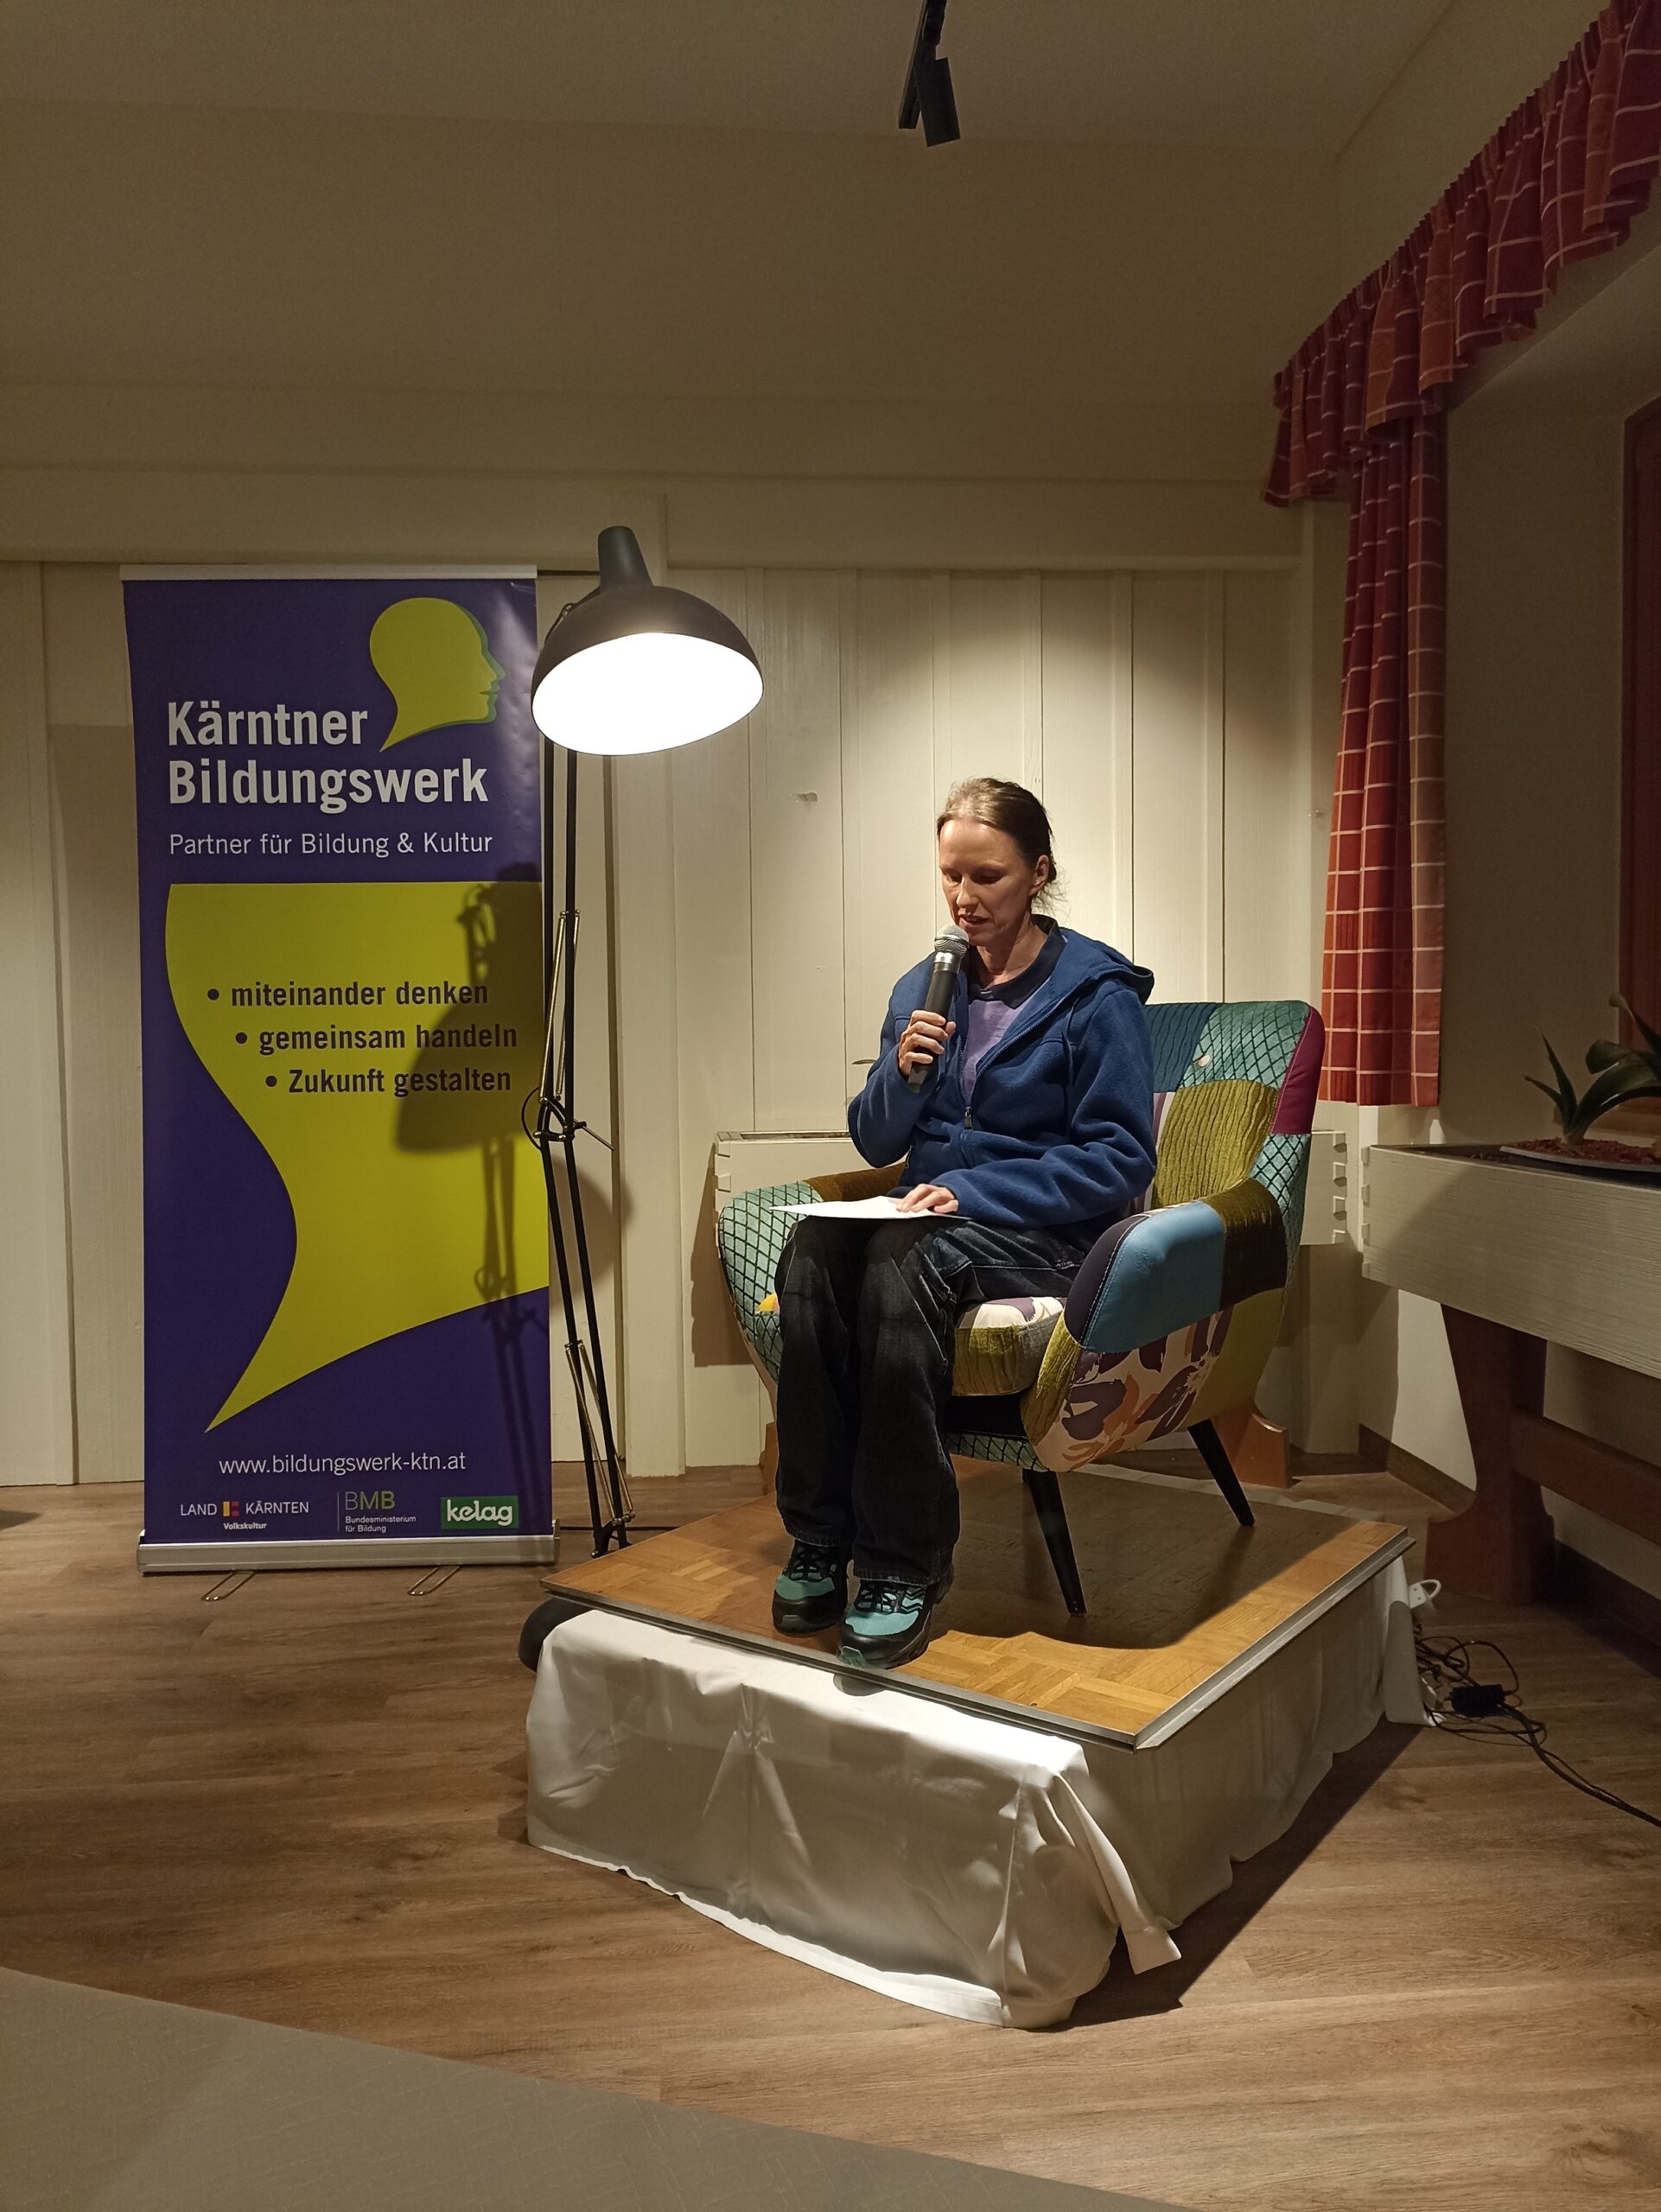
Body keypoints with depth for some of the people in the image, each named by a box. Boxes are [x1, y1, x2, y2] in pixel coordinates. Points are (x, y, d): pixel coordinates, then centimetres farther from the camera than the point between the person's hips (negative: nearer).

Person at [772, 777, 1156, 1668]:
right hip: (926, 1212, 5)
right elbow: (875, 1143, 16)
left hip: (1043, 1231, -5)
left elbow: (1121, 1159, -9)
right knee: (812, 1250, -29)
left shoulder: (1097, 993, -2)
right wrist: (902, 1071, -6)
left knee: (900, 1262, -36)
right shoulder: (924, 988, 15)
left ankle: (905, 1568, -29)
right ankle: (820, 1537, -23)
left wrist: (973, 1190, -18)